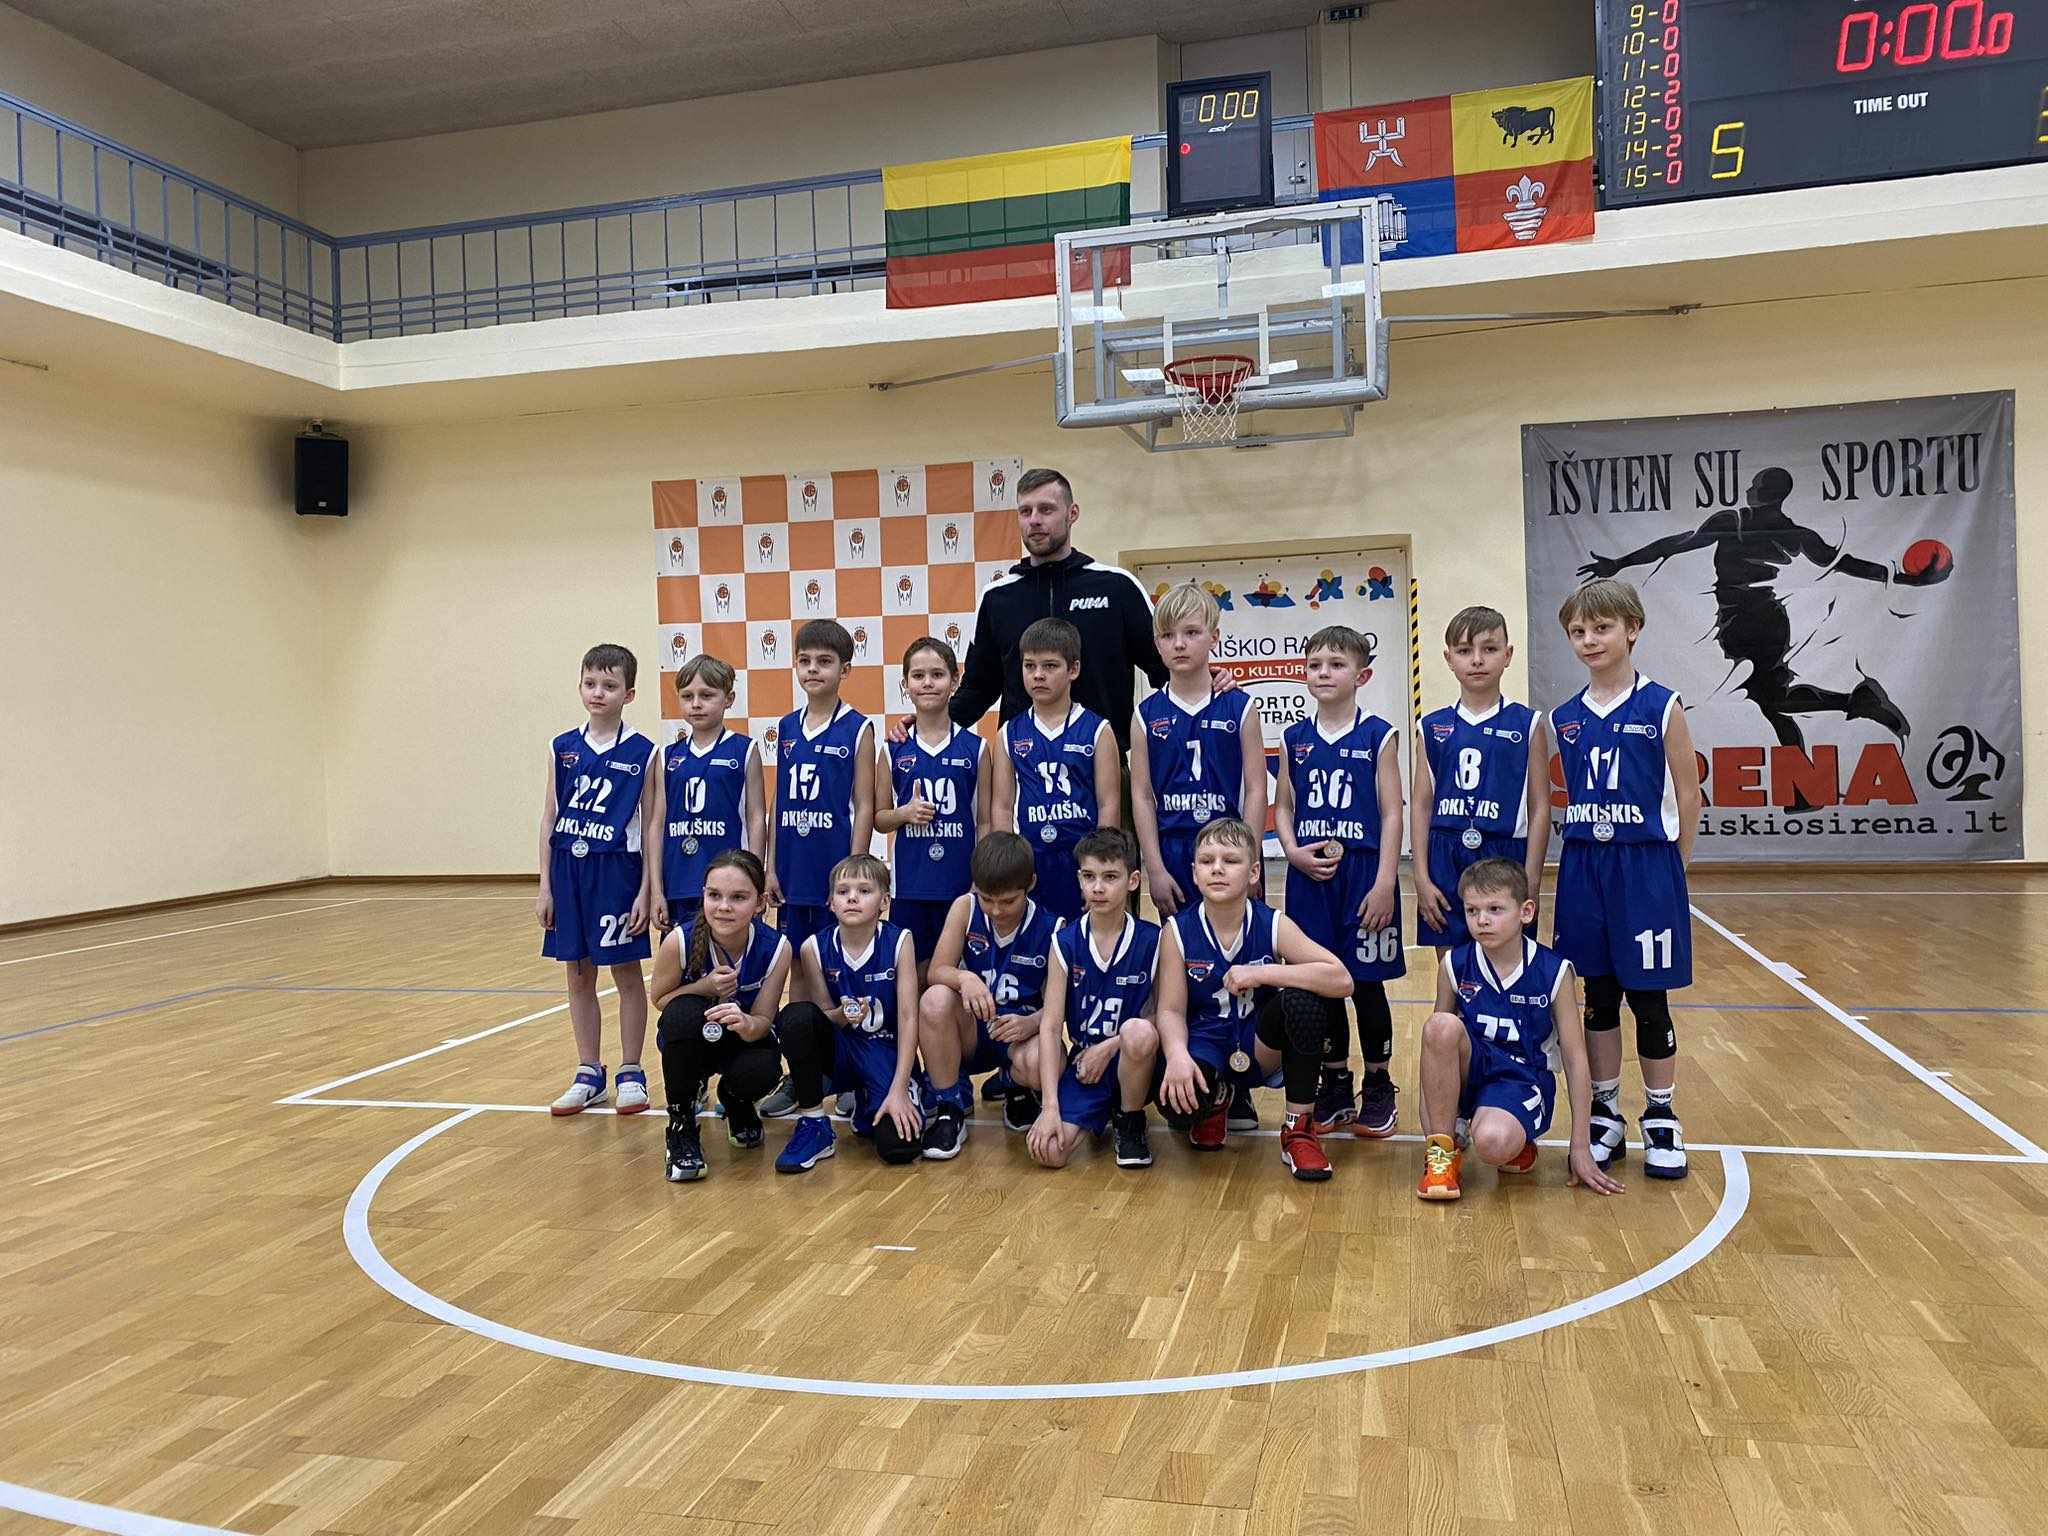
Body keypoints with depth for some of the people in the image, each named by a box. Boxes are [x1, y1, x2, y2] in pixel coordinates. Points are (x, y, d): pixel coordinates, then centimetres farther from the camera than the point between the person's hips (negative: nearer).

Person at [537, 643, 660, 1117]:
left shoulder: (642, 752, -4)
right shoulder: (562, 749, 5)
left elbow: (652, 825, -3)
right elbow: (549, 817, 7)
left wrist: (646, 890, -7)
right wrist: (545, 886, 3)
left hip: (617, 871, -3)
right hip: (568, 870, 4)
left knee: (626, 973, 5)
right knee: (578, 975, 10)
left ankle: (631, 1074, 17)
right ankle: (588, 1075, 22)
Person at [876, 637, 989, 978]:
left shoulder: (975, 748, 0)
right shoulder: (894, 751, 3)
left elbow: (984, 822, 3)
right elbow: (879, 819, 10)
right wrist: (905, 813, -11)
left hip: (960, 882, -1)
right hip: (909, 883, 1)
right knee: (913, 976, 7)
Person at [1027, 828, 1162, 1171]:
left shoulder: (1152, 940, -8)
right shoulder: (1065, 942, -5)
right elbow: (1050, 1027, -8)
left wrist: (1108, 1047, -15)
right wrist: (1050, 1106, -16)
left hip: (1133, 1065, -1)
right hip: (1083, 1062, 1)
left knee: (1138, 1032, -36)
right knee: (1049, 1151, -21)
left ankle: (1130, 1123, -6)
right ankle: (1099, 1117, 14)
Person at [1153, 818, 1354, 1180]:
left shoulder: (1273, 925, -11)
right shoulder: (1177, 931, -9)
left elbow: (1341, 979, -22)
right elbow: (1171, 1010, -11)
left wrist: (1262, 973, -28)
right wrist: (1177, 1054, -33)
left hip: (1260, 1045, 1)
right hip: (1204, 1041, 0)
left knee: (1301, 1001, -31)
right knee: (1178, 1101, -34)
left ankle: (1299, 1129, -13)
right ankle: (1215, 1099, 9)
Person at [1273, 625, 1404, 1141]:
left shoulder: (1378, 736, -2)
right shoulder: (1295, 739, 8)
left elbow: (1391, 814, -5)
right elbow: (1283, 807, 12)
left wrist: (1384, 884, -12)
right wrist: (1294, 852, -7)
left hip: (1363, 873, -3)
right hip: (1310, 876, 3)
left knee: (1366, 982, 4)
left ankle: (1378, 1088, 20)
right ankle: (1334, 1088, 23)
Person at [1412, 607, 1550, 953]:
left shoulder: (1527, 724, 1)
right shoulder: (1432, 727, 7)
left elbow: (1539, 807, 0)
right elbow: (1421, 805, 6)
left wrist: (1531, 881, -5)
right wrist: (1421, 878, 0)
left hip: (1504, 859, -2)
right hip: (1445, 861, 2)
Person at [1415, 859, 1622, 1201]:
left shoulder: (1554, 972, -10)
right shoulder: (1454, 965, -5)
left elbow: (1575, 1058, -5)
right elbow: (1436, 1043, 2)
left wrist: (1581, 1148, -5)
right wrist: (1429, 1123, -4)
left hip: (1522, 1077, -3)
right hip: (1469, 1072, 3)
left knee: (1493, 1142, -36)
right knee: (1442, 1026, -32)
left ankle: (1518, 1142, 4)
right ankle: (1441, 1151, -17)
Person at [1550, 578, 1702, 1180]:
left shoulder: (1661, 708, -5)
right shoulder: (1564, 718, 6)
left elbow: (1688, 794, -2)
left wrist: (1670, 866, -1)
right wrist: (1586, 857, 7)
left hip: (1645, 867, -3)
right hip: (1583, 867, 4)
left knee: (1649, 999, 4)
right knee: (1599, 996, 10)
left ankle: (1661, 1119, 20)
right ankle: (1605, 1116, 22)